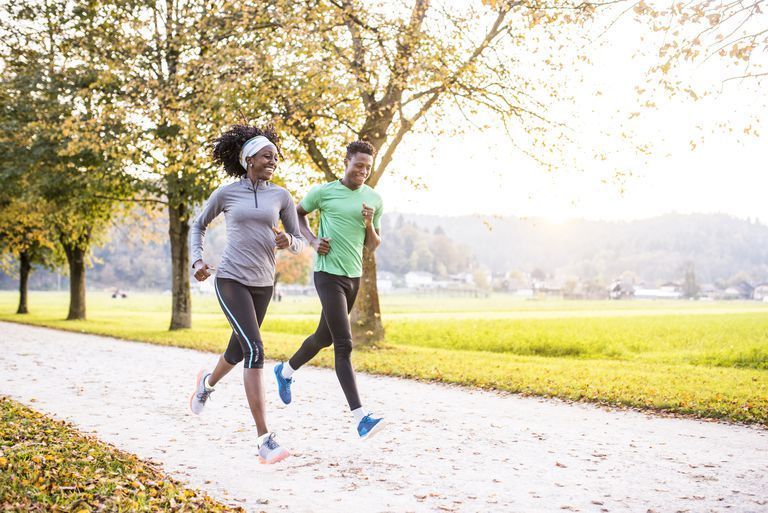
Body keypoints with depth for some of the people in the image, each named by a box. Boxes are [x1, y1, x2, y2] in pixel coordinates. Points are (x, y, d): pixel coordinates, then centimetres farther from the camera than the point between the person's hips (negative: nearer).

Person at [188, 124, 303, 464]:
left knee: (239, 350, 21)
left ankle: (207, 382, 59)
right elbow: (198, 226, 15)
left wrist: (288, 241, -18)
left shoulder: (281, 196, 5)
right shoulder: (226, 193, 0)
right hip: (231, 280, -5)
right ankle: (264, 439, -21)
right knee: (255, 351, -21)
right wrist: (197, 261, 0)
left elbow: (299, 244, 6)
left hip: (262, 283, 5)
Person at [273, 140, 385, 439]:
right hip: (328, 275, -6)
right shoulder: (324, 192, -6)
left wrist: (369, 225, -10)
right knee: (344, 345, -14)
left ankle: (286, 371, 48)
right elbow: (297, 213, 12)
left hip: (354, 276, 6)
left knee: (325, 337, 20)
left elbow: (372, 246, 11)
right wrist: (312, 241, -4)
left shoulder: (375, 200, 7)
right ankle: (360, 417, -17)